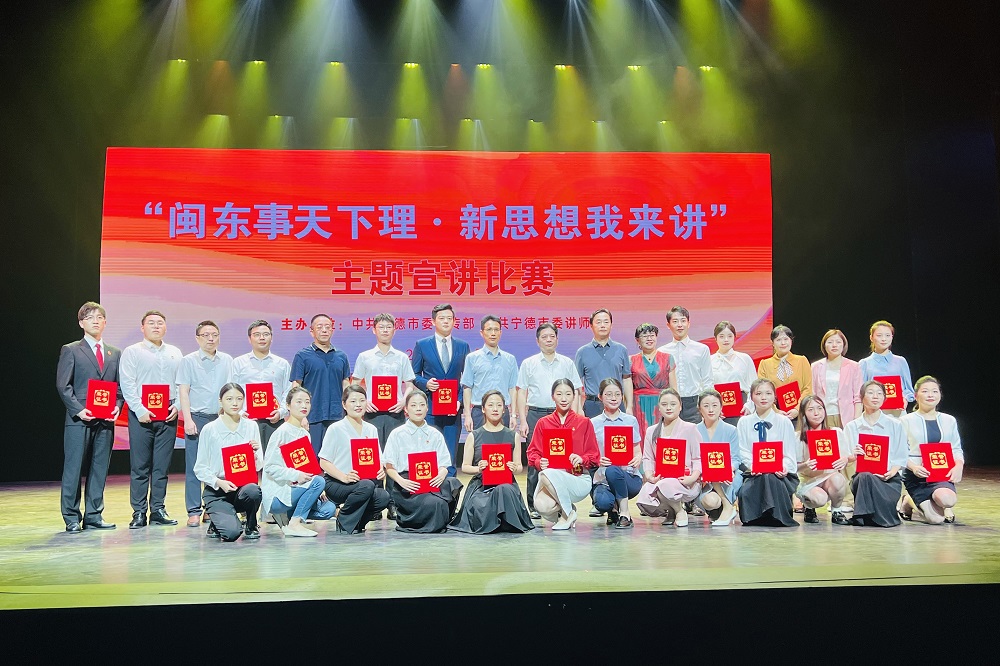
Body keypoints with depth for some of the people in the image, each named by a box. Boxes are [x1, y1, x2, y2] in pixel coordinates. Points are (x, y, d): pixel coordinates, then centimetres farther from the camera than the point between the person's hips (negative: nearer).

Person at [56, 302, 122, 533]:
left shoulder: (115, 353, 16)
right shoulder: (70, 350, 3)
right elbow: (63, 385, -3)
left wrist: (117, 406, -3)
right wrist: (79, 410, -14)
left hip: (106, 420, 4)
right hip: (79, 419, -4)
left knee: (100, 469, 7)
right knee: (73, 469, -1)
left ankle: (93, 516, 14)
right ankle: (72, 518, 7)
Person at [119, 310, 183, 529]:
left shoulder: (175, 353, 15)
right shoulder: (132, 352, 4)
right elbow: (127, 385, -3)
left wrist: (177, 405, -3)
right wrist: (141, 410, -12)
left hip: (168, 414, 3)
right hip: (141, 414, -3)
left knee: (162, 466, 5)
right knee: (140, 466, -2)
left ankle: (158, 511, 11)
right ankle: (139, 513, 3)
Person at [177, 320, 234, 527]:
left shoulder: (227, 360, 10)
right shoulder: (189, 361, 3)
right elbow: (183, 392, 0)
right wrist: (188, 420, -8)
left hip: (221, 418, 2)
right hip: (197, 418, -2)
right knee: (194, 467, -1)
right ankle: (194, 511, 4)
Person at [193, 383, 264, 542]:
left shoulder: (251, 426, 5)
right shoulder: (210, 429, -2)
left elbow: (258, 466, 6)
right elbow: (200, 468, -2)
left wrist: (255, 453, -15)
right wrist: (218, 482, -18)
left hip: (244, 485, 2)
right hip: (217, 492, -2)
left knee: (253, 491, -36)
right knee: (231, 533, -25)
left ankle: (251, 525, -2)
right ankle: (217, 522, 15)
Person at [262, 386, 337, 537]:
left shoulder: (304, 434, 13)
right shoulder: (282, 432, -12)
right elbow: (269, 467, -17)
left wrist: (317, 491, 5)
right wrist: (296, 476, -27)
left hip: (295, 489, 8)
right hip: (276, 496, -8)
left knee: (329, 509, -9)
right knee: (318, 481, -26)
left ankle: (287, 515, 7)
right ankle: (294, 524, -19)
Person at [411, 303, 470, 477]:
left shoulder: (463, 346, 10)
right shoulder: (421, 345, 5)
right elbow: (414, 375, 7)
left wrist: (460, 400, -4)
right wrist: (425, 383, -12)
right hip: (429, 408, -2)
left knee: (451, 455, 5)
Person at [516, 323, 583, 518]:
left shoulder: (567, 363, 11)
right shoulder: (528, 364, 9)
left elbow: (575, 393, 11)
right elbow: (521, 393, 7)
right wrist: (522, 421, -1)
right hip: (535, 415, -1)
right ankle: (533, 505, 6)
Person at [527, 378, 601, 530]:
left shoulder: (584, 423, 6)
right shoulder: (543, 423, 9)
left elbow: (594, 457, 5)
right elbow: (533, 452, 8)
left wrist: (581, 460, -17)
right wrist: (540, 462, -14)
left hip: (579, 479, -2)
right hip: (551, 480, 2)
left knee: (548, 475, -34)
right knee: (542, 506, -31)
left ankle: (568, 513, -7)